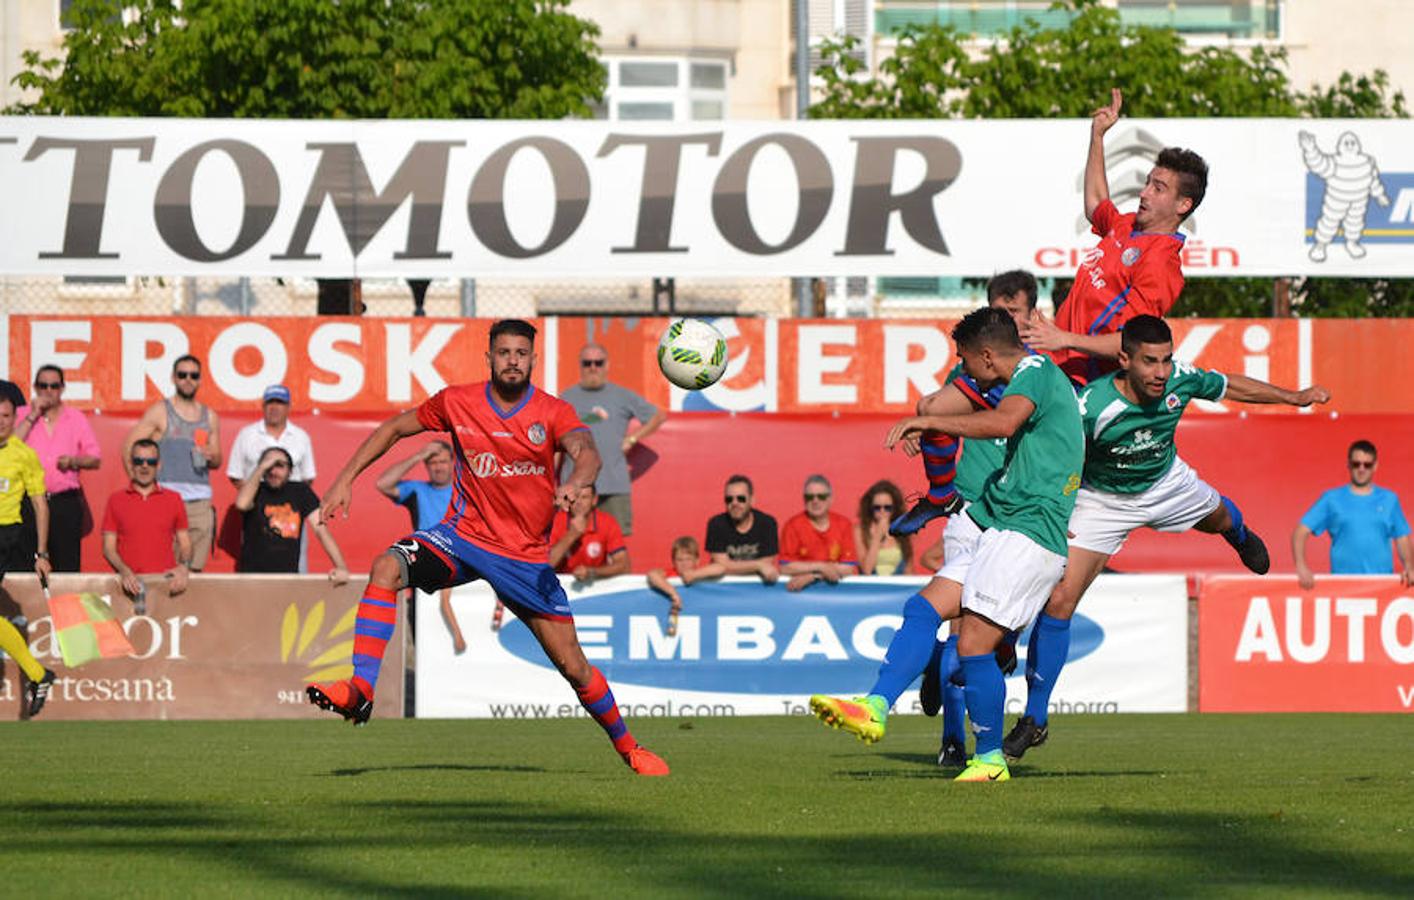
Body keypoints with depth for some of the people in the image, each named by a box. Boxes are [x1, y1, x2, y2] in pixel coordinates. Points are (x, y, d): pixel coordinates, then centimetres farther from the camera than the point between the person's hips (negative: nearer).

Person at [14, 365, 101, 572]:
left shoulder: (77, 418, 11)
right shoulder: (22, 415, 9)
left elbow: (95, 459, 11)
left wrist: (74, 461, -10)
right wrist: (32, 417, -7)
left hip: (66, 501, 1)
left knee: (67, 564, -4)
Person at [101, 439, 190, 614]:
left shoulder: (173, 500, 15)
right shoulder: (116, 500, 12)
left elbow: (185, 544, 16)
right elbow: (108, 548, 10)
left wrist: (183, 567, -6)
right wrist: (124, 571, -10)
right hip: (131, 584, -1)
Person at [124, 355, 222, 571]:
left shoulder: (210, 417, 17)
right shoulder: (159, 412, 3)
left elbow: (217, 462, 22)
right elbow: (129, 449, 0)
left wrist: (211, 457, -1)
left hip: (200, 501, 4)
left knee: (195, 568, 1)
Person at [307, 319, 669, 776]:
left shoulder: (553, 413, -8)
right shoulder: (457, 402, -3)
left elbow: (586, 451, -27)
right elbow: (395, 428, 10)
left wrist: (575, 483, -50)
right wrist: (345, 479, 2)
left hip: (526, 557, -1)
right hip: (464, 535, 1)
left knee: (573, 666, -1)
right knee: (386, 570, -28)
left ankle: (628, 746, 22)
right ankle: (360, 692, -30)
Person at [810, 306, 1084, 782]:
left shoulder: (1035, 372, -11)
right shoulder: (1041, 376, 20)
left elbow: (1004, 422, -32)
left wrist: (926, 421, -28)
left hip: (1026, 533, -11)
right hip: (994, 529, 11)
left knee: (973, 645, -11)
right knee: (925, 607, 1)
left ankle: (990, 760, 1)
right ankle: (876, 707, -8)